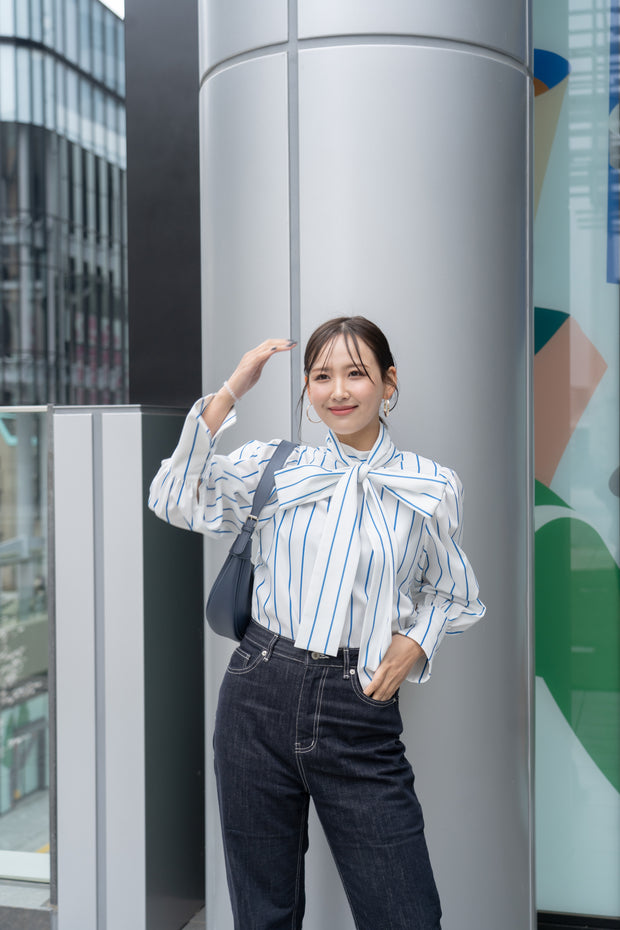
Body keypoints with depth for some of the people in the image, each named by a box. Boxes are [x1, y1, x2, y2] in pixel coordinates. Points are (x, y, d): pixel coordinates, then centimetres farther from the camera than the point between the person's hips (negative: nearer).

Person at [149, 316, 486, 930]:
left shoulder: (433, 488, 4)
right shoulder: (272, 466, 5)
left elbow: (450, 594, 16)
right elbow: (175, 502, -9)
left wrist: (415, 642, -4)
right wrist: (230, 392, -9)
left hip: (360, 712, -1)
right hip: (260, 696, 1)